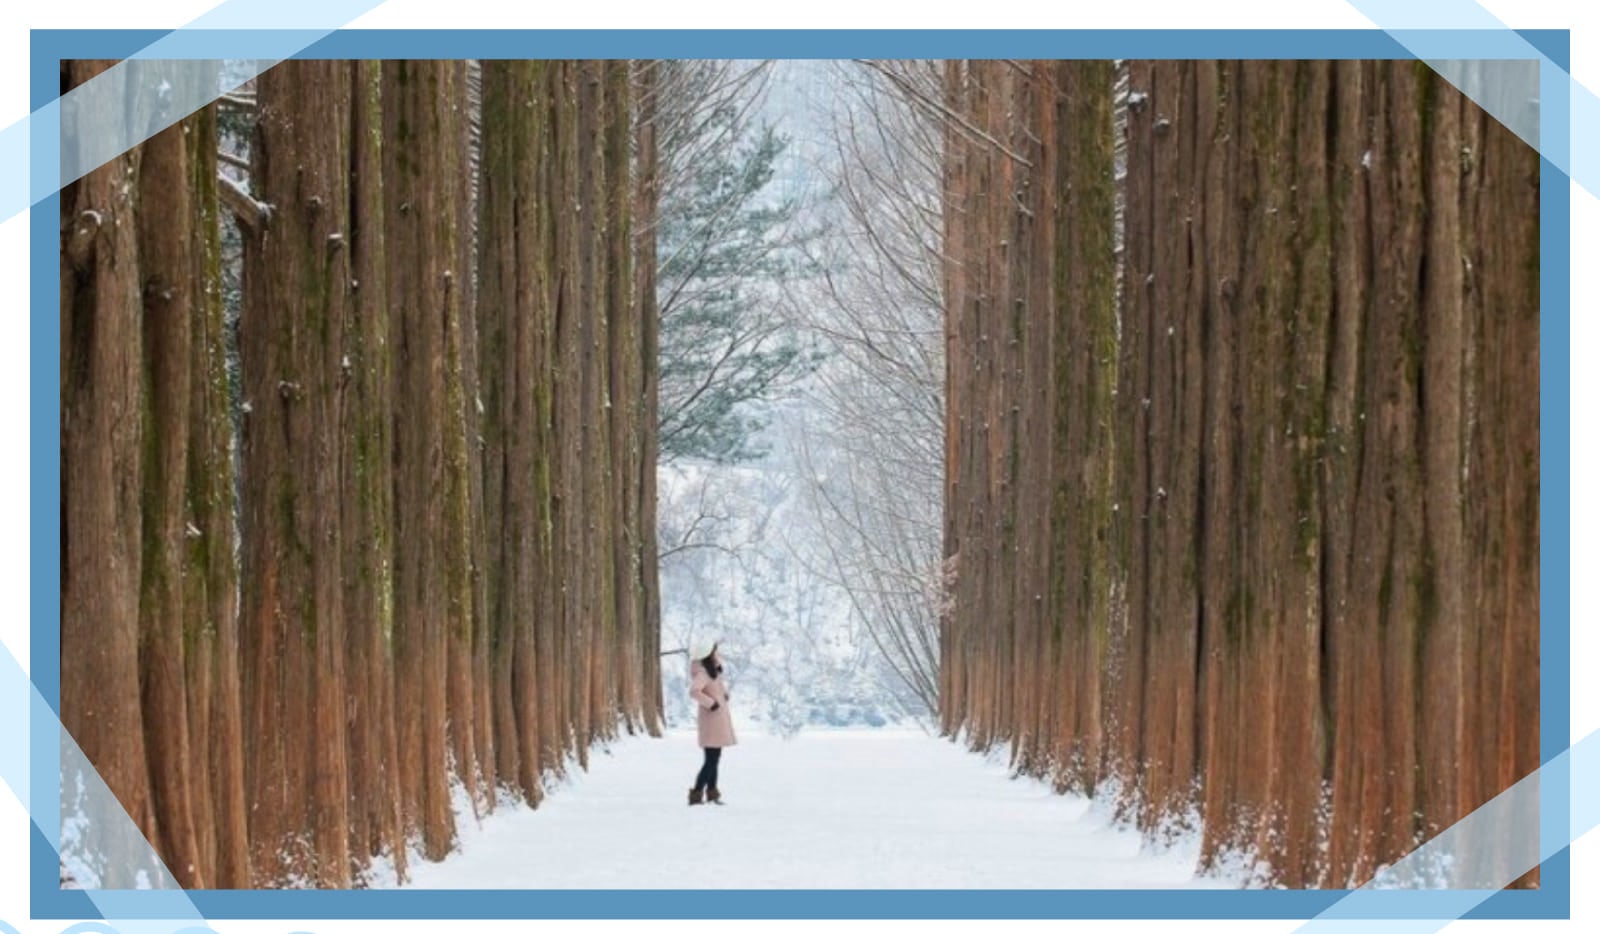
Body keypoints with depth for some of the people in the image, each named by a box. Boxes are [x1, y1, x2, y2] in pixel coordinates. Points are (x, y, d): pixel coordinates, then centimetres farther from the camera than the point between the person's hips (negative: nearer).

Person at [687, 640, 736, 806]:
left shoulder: (712, 672, 12)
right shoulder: (702, 673, -17)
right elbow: (694, 691, -34)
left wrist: (724, 692, 12)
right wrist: (711, 703, -26)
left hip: (718, 721, 10)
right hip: (712, 720, -10)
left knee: (714, 759, 17)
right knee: (711, 759, -11)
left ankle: (711, 792, 26)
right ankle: (697, 793, -11)